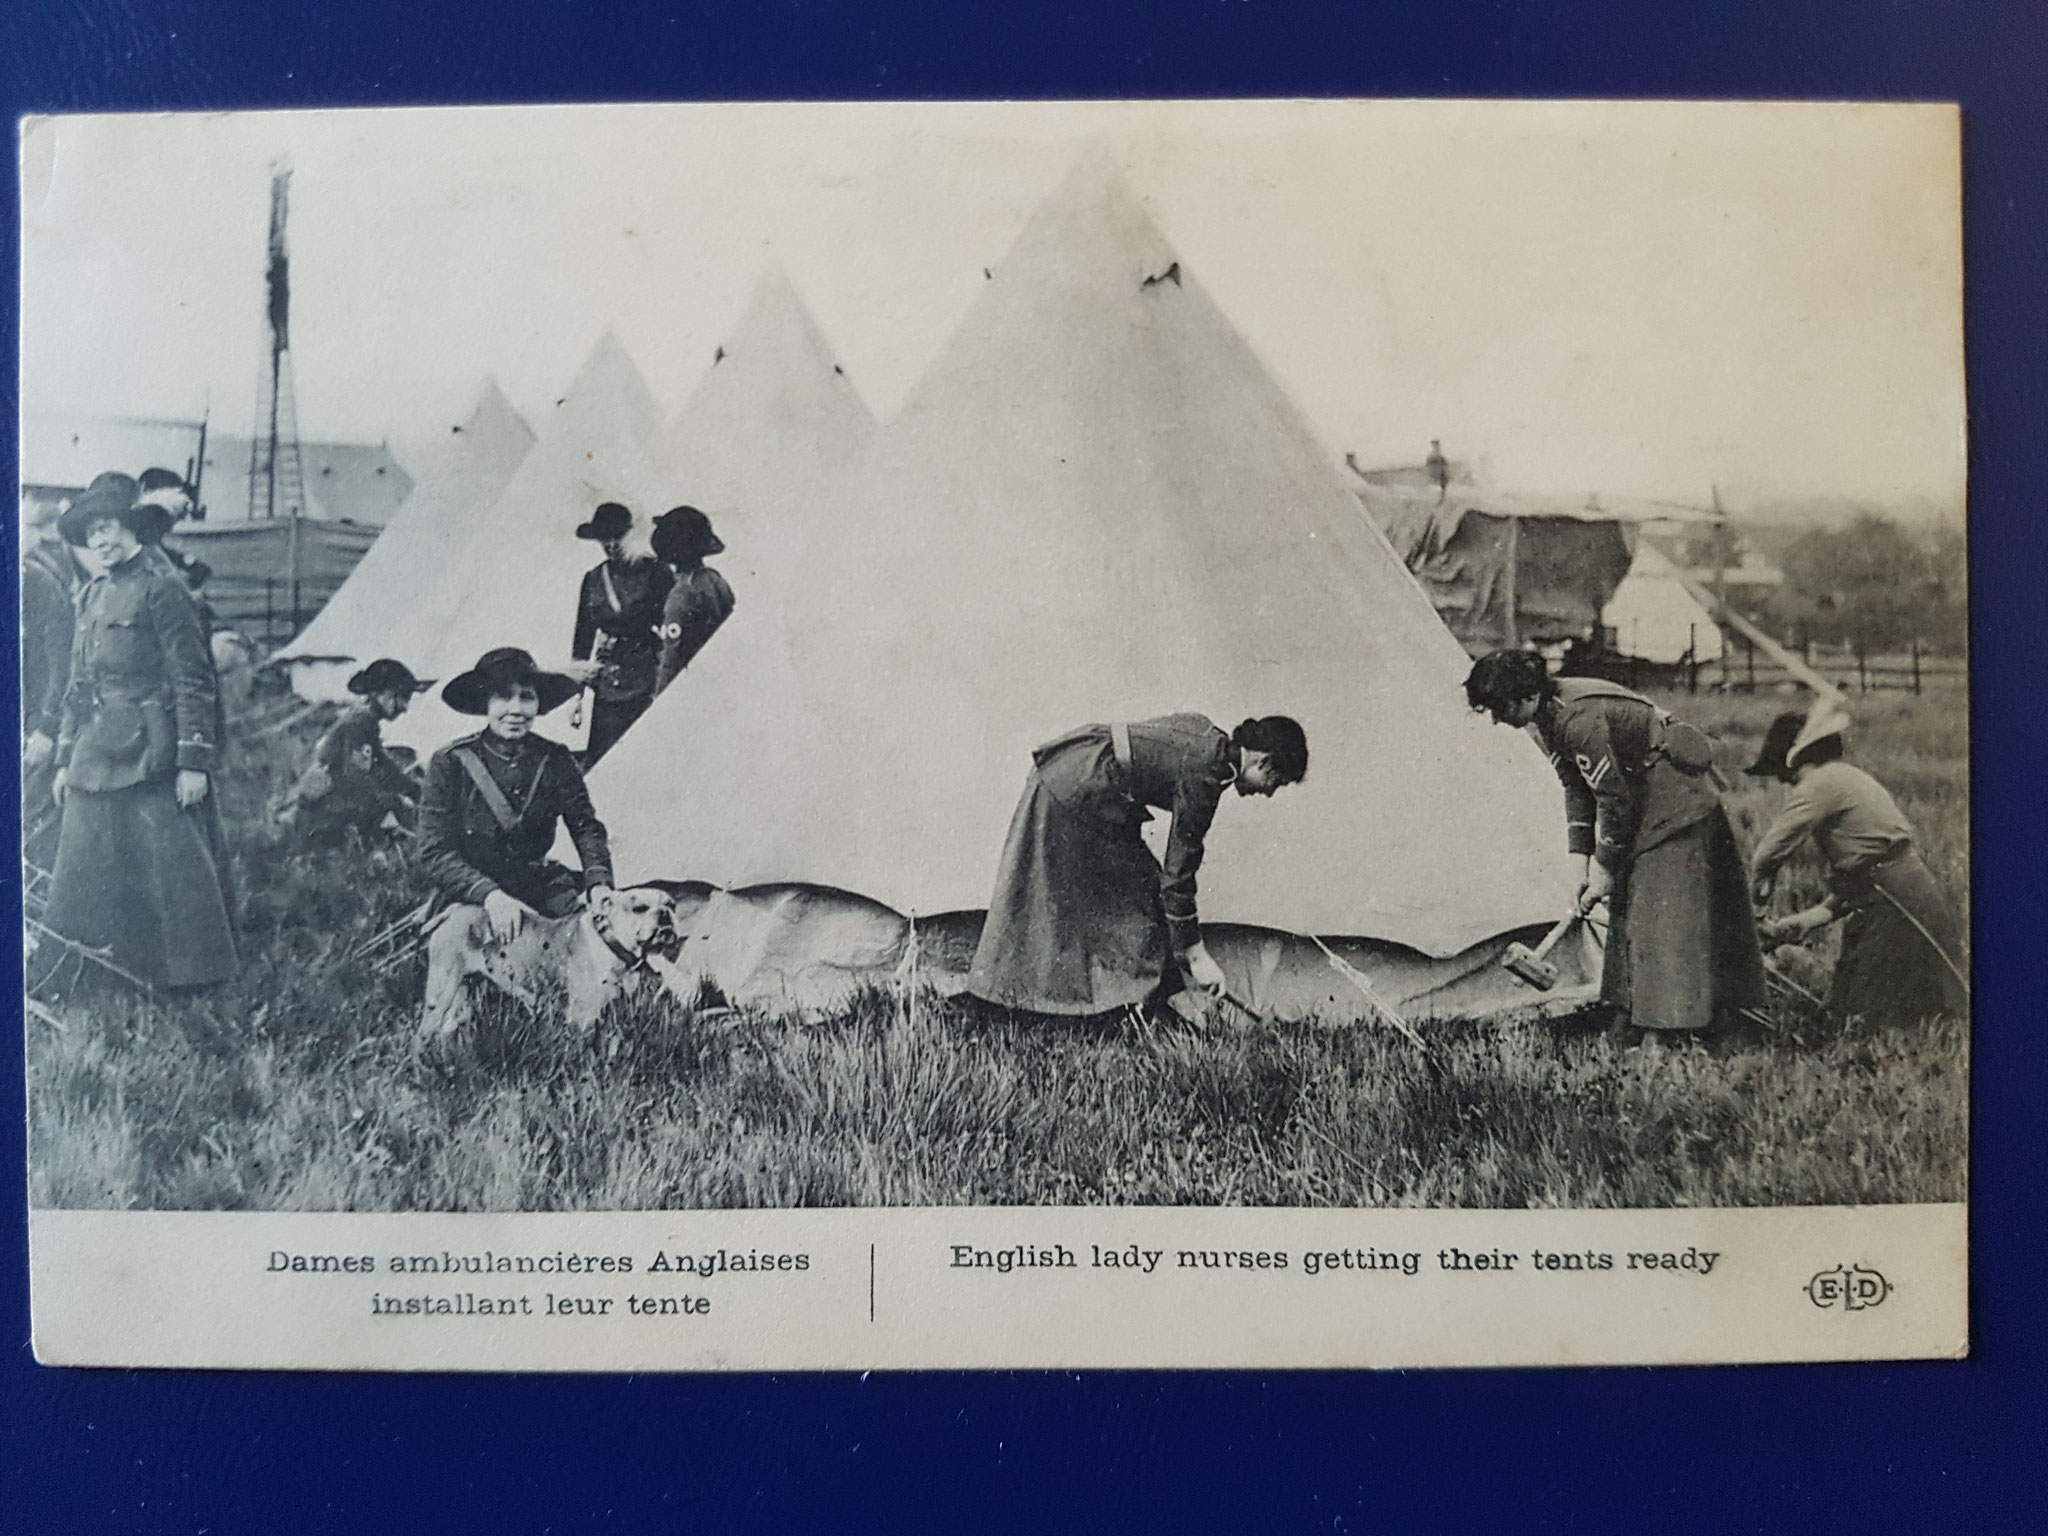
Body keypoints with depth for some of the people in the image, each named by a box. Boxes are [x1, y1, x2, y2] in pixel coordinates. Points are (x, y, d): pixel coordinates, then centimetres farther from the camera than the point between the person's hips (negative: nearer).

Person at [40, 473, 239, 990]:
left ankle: (196, 975, 8)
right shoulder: (91, 597, 16)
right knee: (85, 874, 8)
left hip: (149, 760, -7)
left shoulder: (161, 590, -7)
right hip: (97, 763, 8)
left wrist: (194, 761, -16)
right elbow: (78, 688, 20)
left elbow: (194, 681, -11)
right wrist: (64, 760, 17)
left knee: (170, 867, -3)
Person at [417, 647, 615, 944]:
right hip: (468, 898, -3)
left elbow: (586, 826, 0)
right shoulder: (449, 763, -6)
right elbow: (436, 852, -10)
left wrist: (598, 881, -22)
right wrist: (489, 895, -27)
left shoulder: (556, 761, 3)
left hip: (539, 884, 3)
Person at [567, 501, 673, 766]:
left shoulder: (654, 572, 1)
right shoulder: (592, 580, 12)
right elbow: (583, 637, 16)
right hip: (607, 687, 3)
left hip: (648, 682, -3)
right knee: (599, 762, -2)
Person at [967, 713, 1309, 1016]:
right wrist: (1196, 956, -8)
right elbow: (1178, 872, -14)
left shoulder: (1205, 735, 8)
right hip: (1075, 796, -10)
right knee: (1137, 892, -1)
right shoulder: (1203, 776, -16)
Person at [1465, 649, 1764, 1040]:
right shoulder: (1550, 716, 0)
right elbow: (1575, 788, 7)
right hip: (1645, 805, 10)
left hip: (1676, 807, -10)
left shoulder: (1579, 719, -30)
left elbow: (1614, 798, -25)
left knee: (1666, 916, -10)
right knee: (1627, 908, 11)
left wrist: (1605, 868, -15)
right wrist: (1580, 858, 1)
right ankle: (1629, 1019, 18)